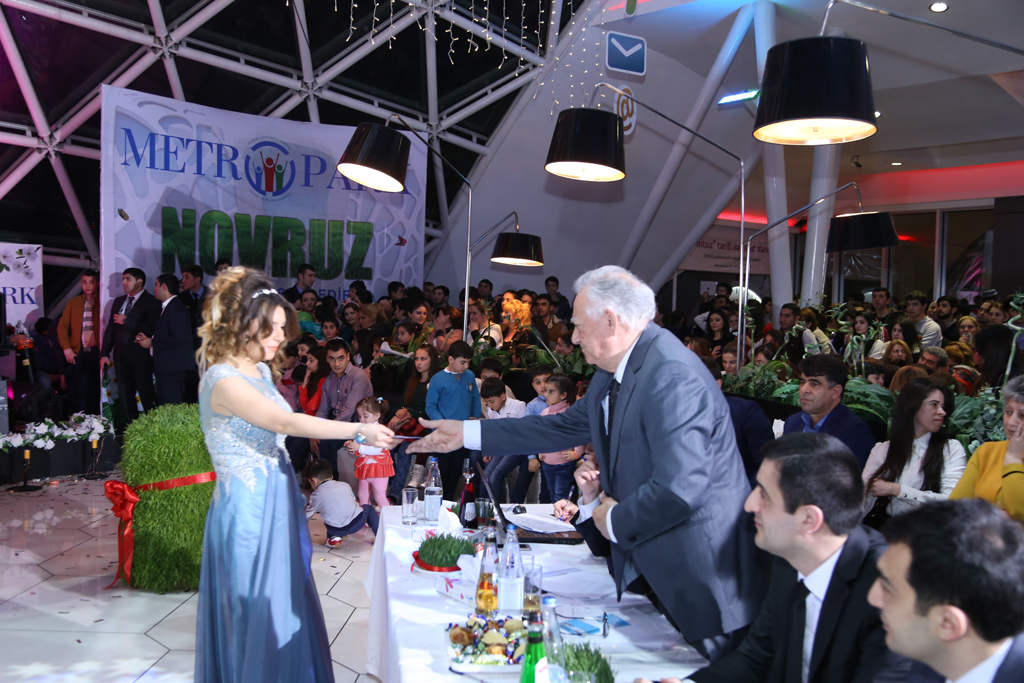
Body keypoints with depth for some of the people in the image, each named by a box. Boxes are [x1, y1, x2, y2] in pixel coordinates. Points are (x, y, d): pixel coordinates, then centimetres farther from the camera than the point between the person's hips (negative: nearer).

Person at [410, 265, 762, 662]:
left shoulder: (672, 376, -27)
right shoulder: (612, 374, 4)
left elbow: (681, 488, -33)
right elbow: (563, 427, 12)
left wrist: (615, 521, -14)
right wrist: (466, 433, 12)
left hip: (696, 574, -9)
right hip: (645, 564, 9)